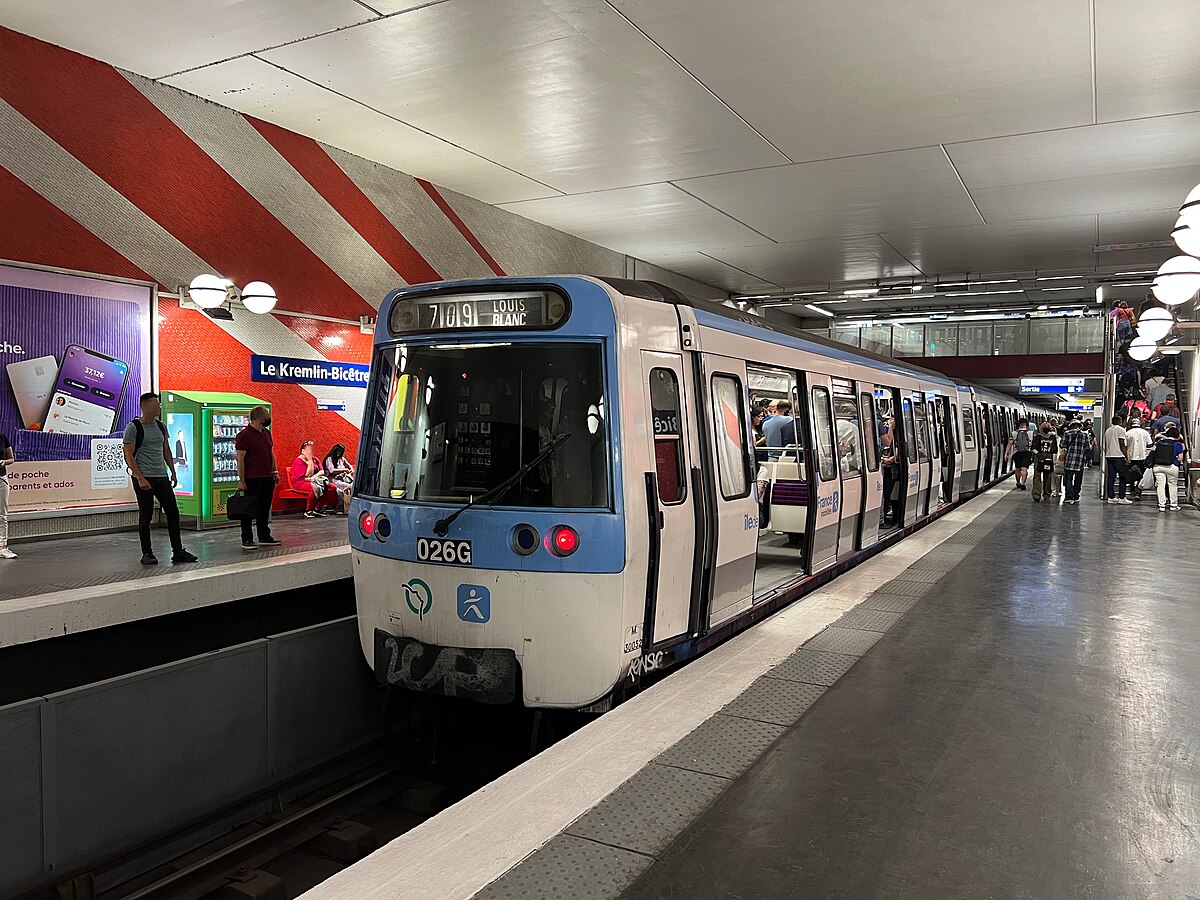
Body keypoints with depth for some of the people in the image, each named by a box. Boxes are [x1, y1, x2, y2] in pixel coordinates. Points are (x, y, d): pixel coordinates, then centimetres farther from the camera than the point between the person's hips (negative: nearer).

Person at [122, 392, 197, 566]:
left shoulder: (161, 426, 13)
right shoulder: (133, 427, -8)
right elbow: (129, 455, -12)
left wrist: (173, 473, 14)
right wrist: (140, 478, -19)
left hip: (162, 477, 7)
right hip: (144, 478, -6)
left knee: (173, 512, 4)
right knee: (146, 516, 1)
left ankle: (178, 552, 10)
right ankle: (147, 554, 11)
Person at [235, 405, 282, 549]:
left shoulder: (266, 433, 14)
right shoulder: (244, 435, -12)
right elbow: (240, 459, -14)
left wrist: (275, 472, 17)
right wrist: (241, 480, -16)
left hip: (268, 478, 8)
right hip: (252, 479, -8)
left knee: (265, 509, 14)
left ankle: (264, 536, 23)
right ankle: (247, 540, 6)